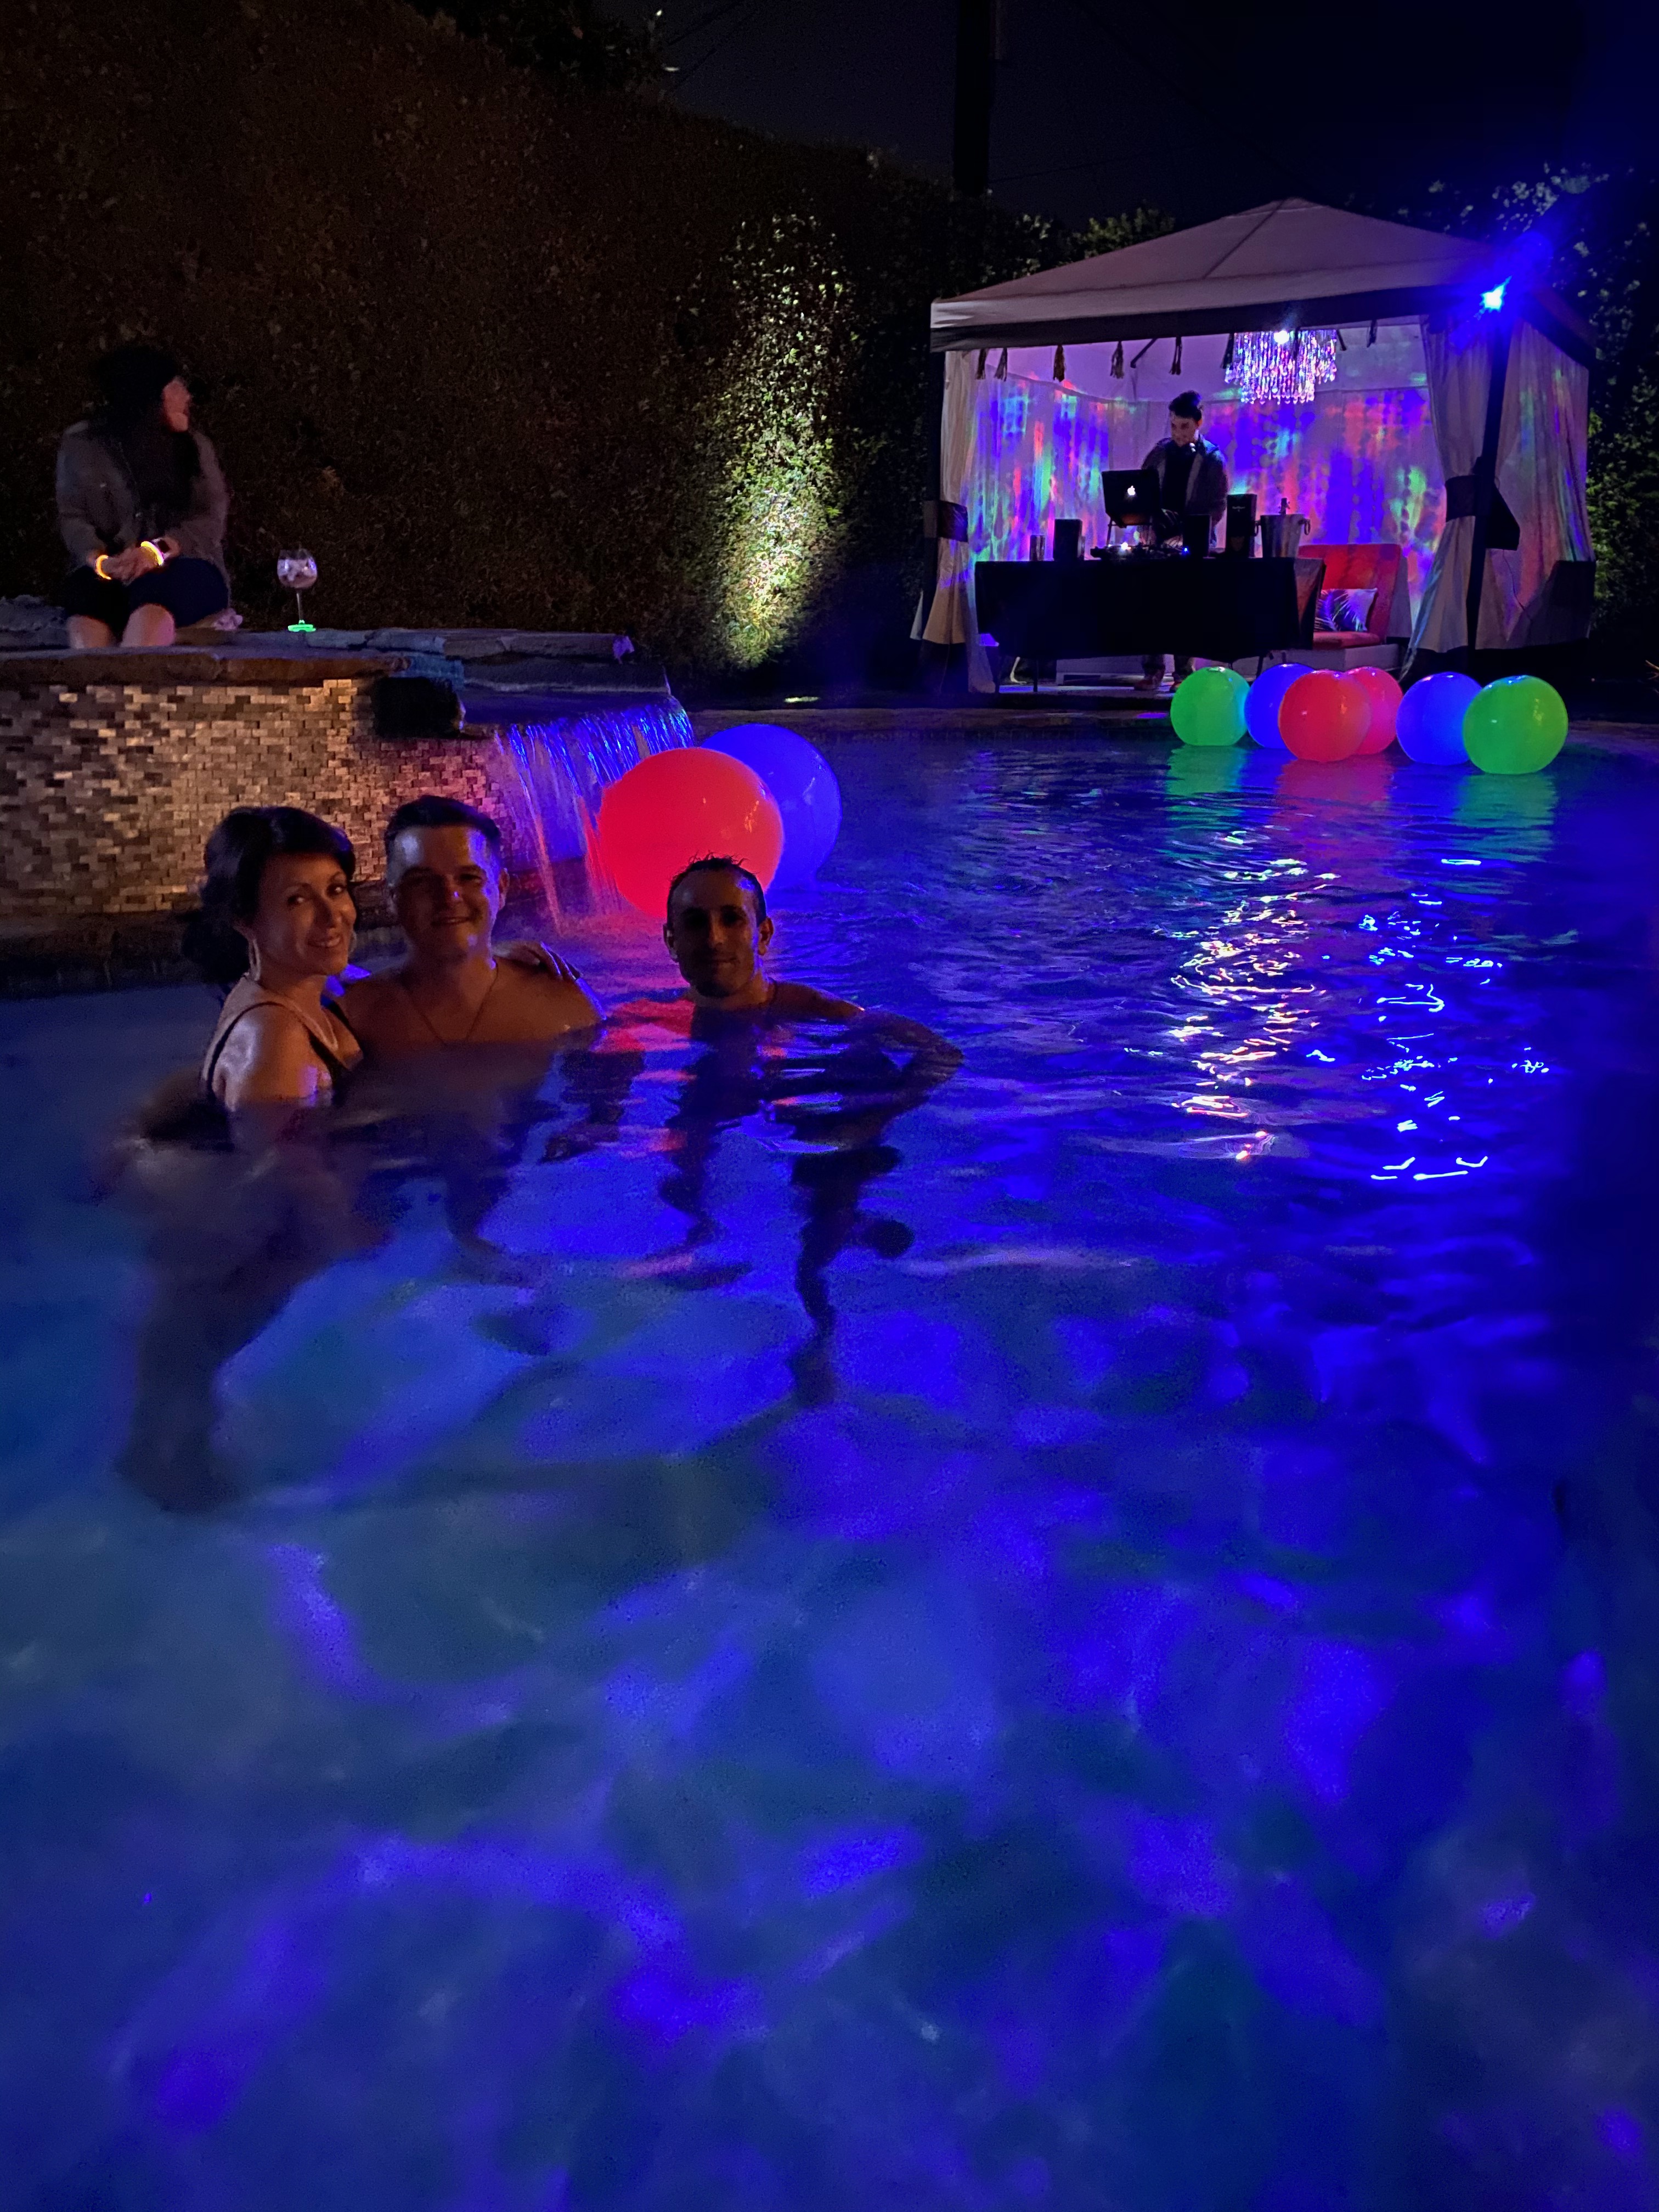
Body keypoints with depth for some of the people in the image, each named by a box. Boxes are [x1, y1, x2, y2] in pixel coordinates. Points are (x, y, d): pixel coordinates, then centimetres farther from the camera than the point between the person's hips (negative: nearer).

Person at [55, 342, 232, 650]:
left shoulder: (195, 447, 16)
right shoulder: (82, 445, 14)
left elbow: (211, 520, 4)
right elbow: (73, 518, 6)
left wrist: (158, 550, -15)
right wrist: (101, 561, -17)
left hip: (184, 569, 0)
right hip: (111, 576, 1)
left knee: (154, 590, -37)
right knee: (84, 589, -35)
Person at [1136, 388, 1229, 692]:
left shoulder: (1213, 459, -2)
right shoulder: (1160, 452, 8)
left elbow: (1218, 507, -5)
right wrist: (1148, 527, -4)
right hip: (1159, 540, 3)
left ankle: (1184, 673, 2)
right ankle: (1152, 670, 1)